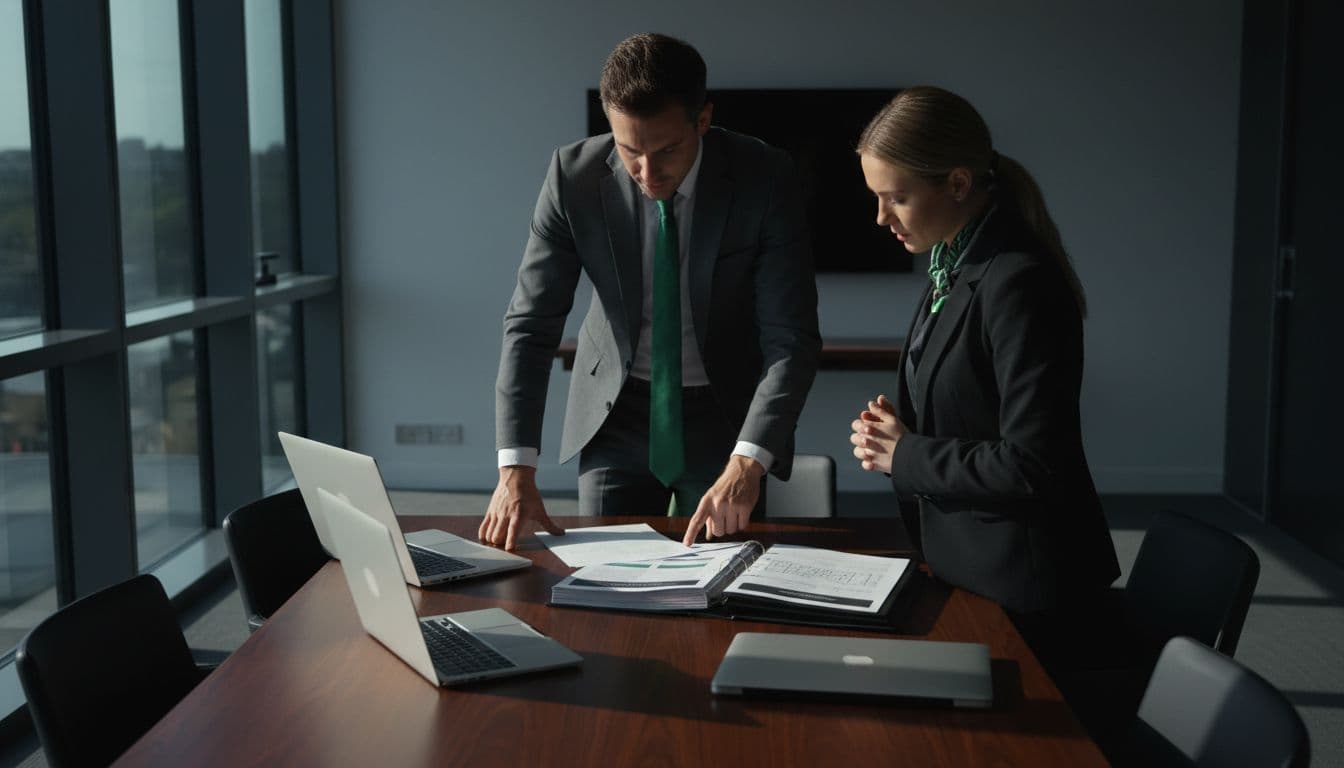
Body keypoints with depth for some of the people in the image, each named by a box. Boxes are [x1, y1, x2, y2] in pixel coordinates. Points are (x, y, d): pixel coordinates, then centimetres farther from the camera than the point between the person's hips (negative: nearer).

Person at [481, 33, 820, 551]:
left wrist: (747, 462, -34)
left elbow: (791, 338, -20)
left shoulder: (764, 178, -19)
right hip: (617, 413, 1)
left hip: (726, 416, 0)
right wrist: (515, 469, -23)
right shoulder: (574, 176, -15)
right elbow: (531, 325, -13)